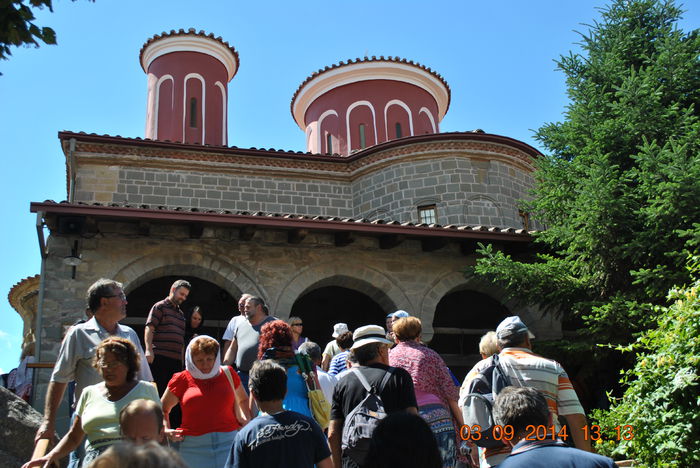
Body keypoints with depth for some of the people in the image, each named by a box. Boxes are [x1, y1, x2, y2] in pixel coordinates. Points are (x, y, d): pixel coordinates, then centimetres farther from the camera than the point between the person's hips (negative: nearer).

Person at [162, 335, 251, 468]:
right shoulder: (182, 379, 5)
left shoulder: (227, 374, 9)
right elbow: (163, 409, 18)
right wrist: (167, 430, 1)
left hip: (228, 443, 1)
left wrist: (245, 420, 9)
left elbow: (243, 400, 26)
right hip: (194, 447, 0)